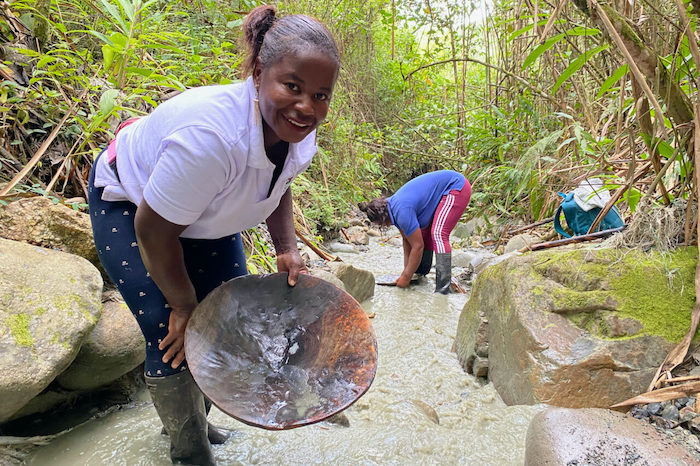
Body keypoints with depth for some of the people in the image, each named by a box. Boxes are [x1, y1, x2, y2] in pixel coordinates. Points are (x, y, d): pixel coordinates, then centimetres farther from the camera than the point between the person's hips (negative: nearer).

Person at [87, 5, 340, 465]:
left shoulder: (298, 133, -18)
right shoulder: (212, 135, -43)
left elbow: (278, 185, 5)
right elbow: (154, 228, -31)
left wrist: (287, 248, -10)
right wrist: (184, 305, -16)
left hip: (205, 213, 7)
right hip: (131, 205, -6)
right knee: (173, 333, -13)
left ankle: (195, 418, 31)